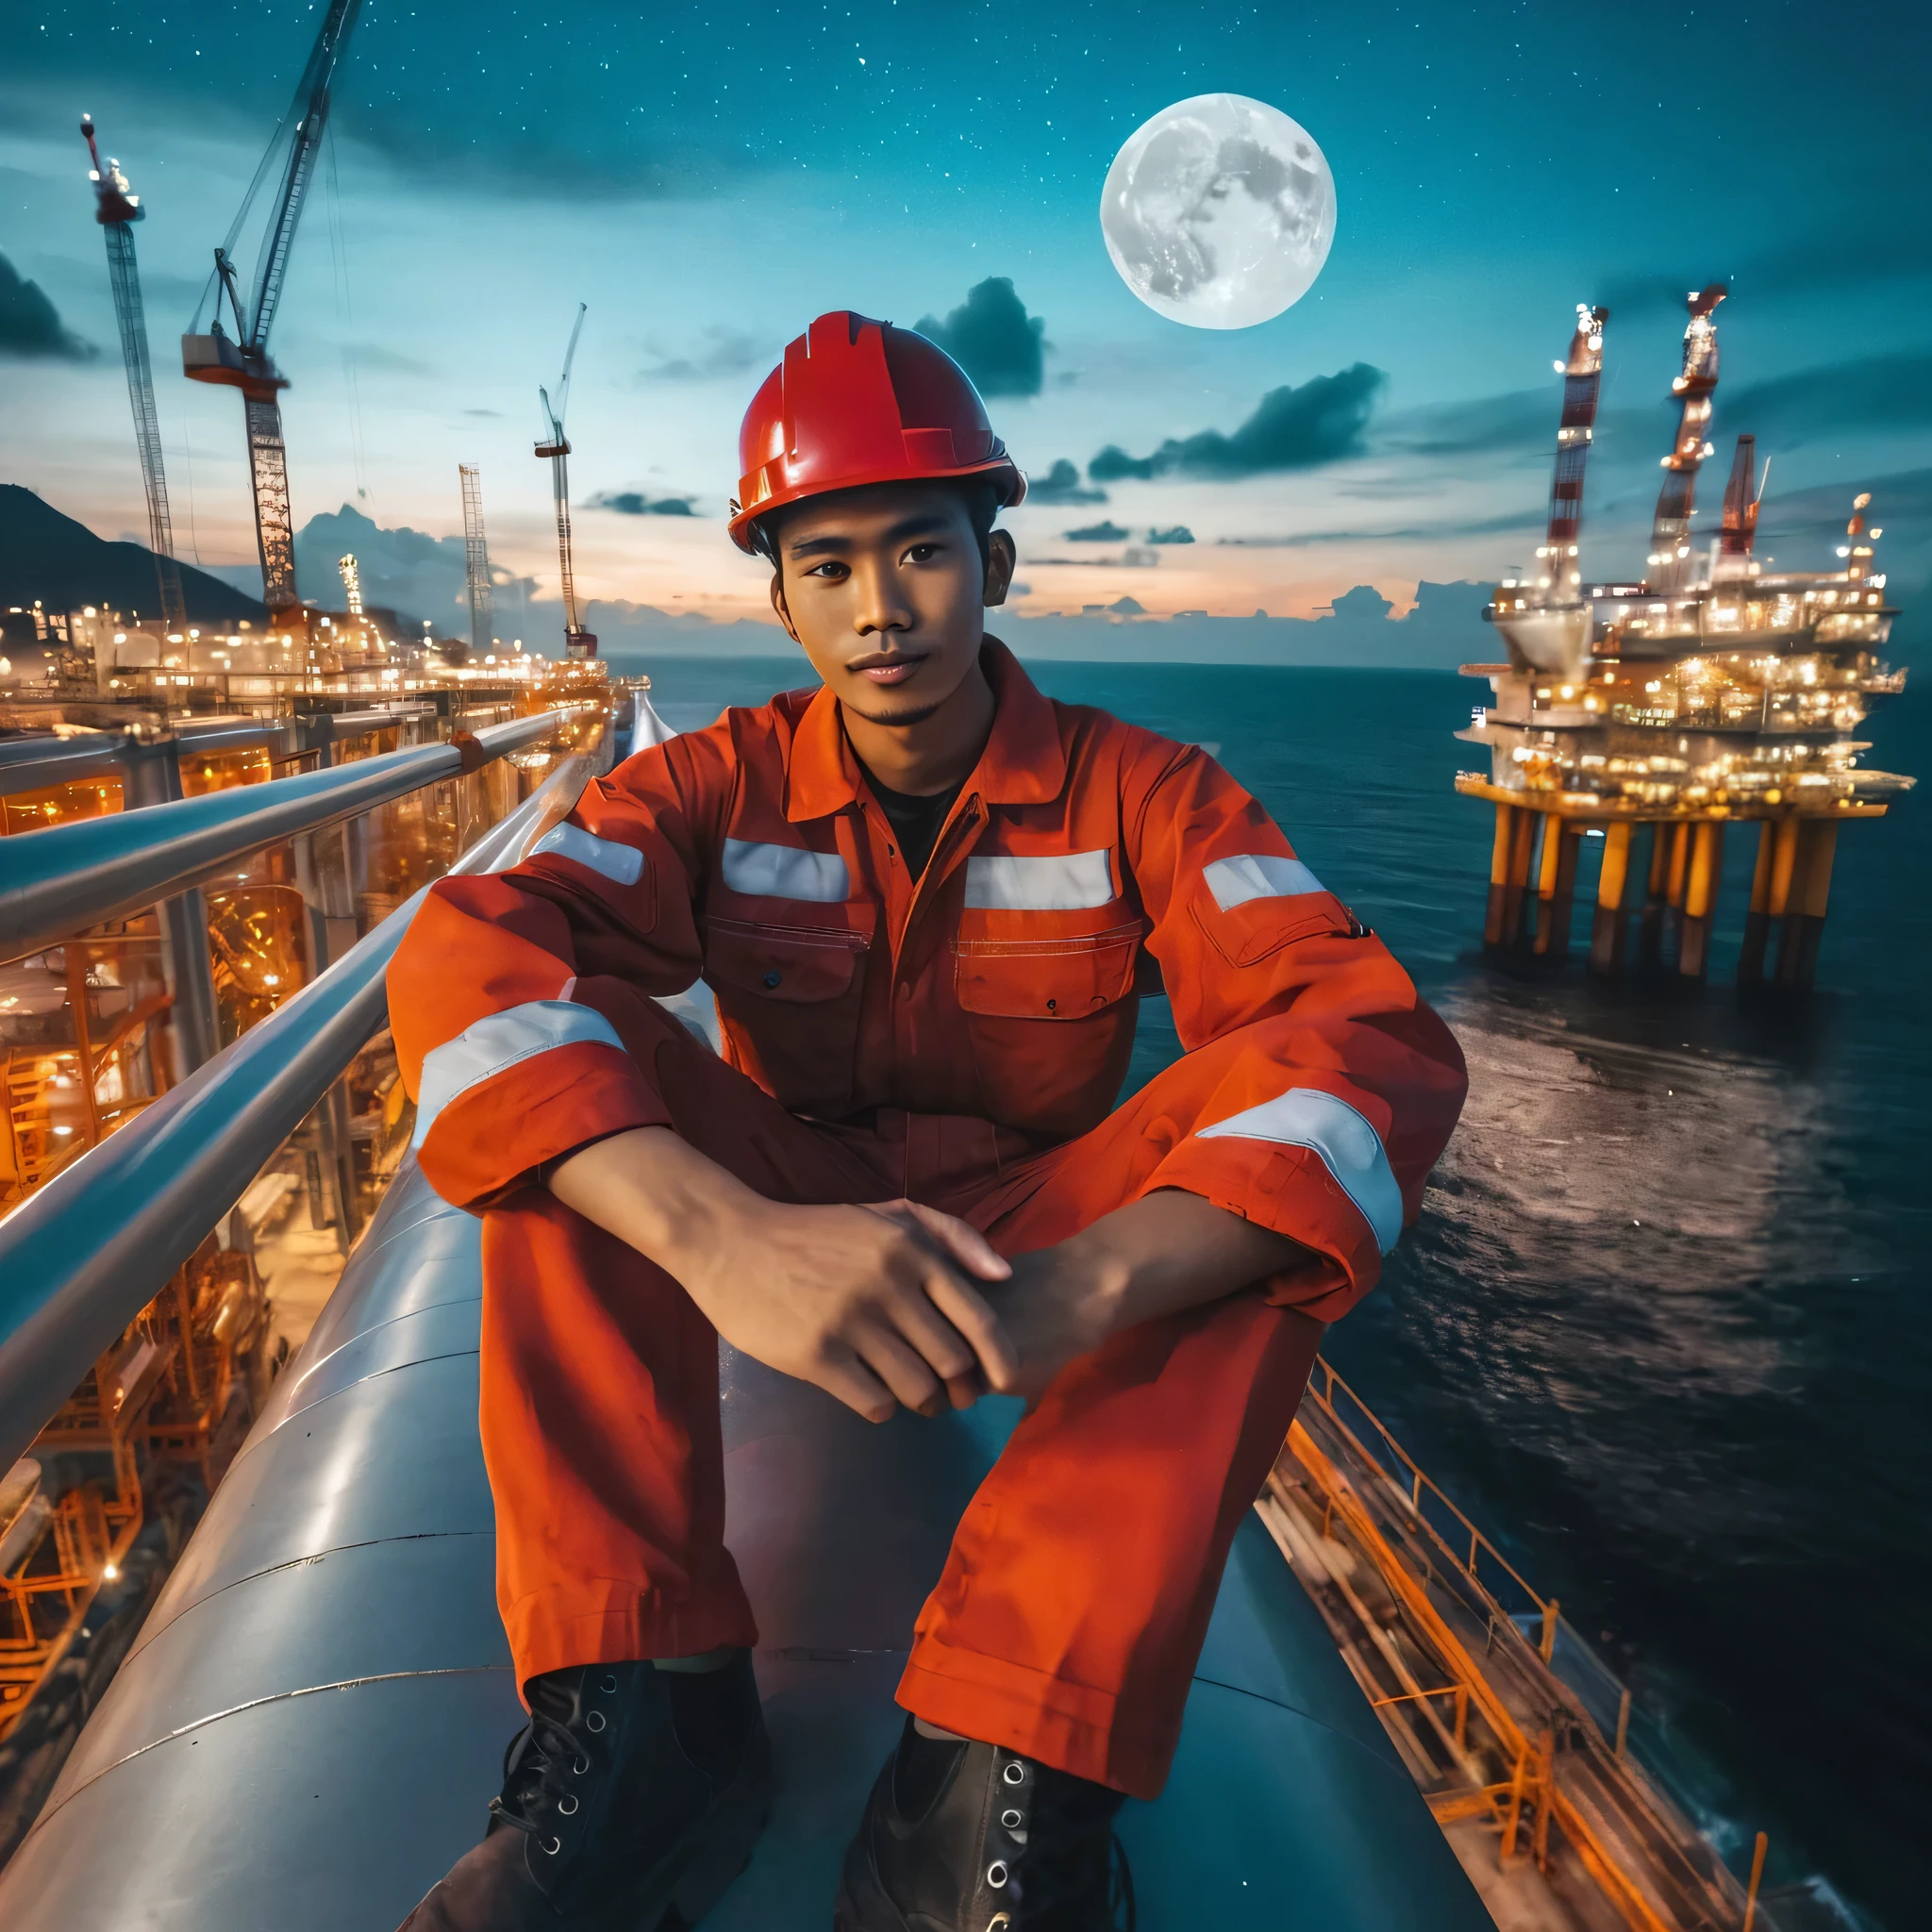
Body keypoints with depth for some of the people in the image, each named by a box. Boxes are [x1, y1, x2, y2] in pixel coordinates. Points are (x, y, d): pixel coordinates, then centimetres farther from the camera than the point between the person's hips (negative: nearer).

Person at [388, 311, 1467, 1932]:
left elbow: (1376, 1042, -26)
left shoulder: (1140, 797, -11)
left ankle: (1011, 1769, -31)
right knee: (568, 1079, -23)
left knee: (1275, 1143, -27)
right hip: (781, 1219, 1)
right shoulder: (721, 788, -9)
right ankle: (643, 1707, -24)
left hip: (1043, 1231, 0)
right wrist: (724, 1237, -47)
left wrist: (1078, 1286, -44)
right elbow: (469, 960, -27)